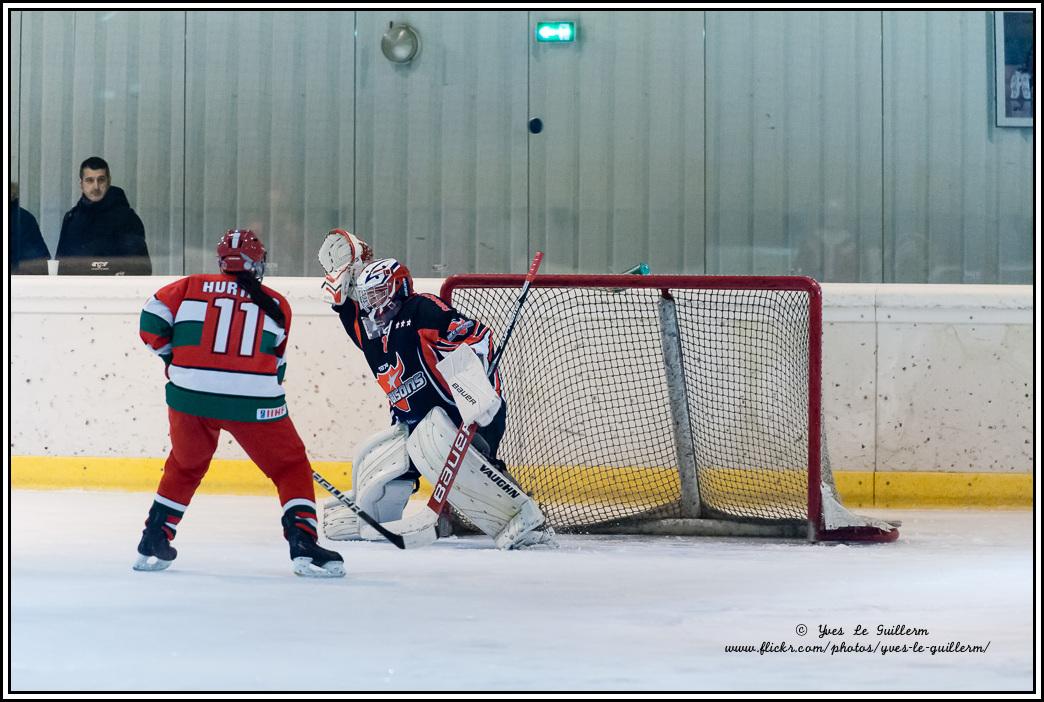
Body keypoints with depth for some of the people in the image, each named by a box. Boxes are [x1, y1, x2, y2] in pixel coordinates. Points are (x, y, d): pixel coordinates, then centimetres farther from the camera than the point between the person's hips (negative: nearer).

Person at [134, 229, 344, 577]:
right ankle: (303, 545, -3)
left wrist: (175, 358, 19)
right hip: (253, 402, -2)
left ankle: (153, 545, 26)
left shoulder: (191, 288, 9)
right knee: (292, 468, 12)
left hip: (191, 396, 2)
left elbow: (152, 322, 4)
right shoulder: (276, 304, 10)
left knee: (185, 467, 26)